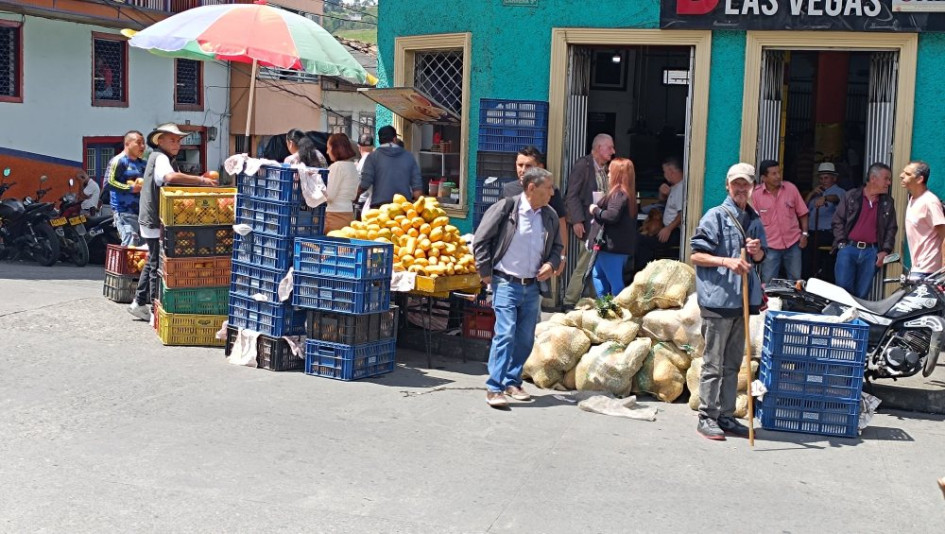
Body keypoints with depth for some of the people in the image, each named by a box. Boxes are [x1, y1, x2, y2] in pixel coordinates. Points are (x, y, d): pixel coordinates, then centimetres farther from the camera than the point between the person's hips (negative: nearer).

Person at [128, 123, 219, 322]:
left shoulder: (168, 159, 17)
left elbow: (175, 184, 15)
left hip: (155, 221, 11)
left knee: (152, 262, 19)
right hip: (155, 222, -11)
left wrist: (198, 179, 1)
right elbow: (171, 177, -38)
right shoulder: (160, 158, -16)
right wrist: (201, 181, -34)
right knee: (158, 264, -3)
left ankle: (139, 303, 28)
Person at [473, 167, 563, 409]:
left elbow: (557, 246, 20)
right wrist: (486, 273, -6)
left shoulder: (550, 216, 6)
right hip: (506, 283, -5)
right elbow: (481, 241, -6)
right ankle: (494, 387, -8)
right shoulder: (505, 208, -10)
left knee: (526, 339, 9)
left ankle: (512, 382, 25)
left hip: (532, 287, 6)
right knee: (505, 334, -13)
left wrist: (551, 264, 0)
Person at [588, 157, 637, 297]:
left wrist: (595, 210, -11)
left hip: (613, 245, -10)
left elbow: (612, 216, -28)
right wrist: (598, 209, 10)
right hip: (622, 245, 10)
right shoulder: (628, 193, 14)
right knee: (598, 274, 21)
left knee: (614, 281, -5)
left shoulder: (618, 194, -15)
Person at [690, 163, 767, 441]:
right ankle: (707, 417, 4)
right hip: (717, 298, -7)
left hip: (743, 300, 7)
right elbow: (697, 256, -8)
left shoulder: (754, 219, 14)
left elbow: (760, 257, 24)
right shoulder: (715, 216, -5)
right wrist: (727, 262, -21)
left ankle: (726, 416, 20)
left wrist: (756, 251, 0)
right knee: (713, 363, -3)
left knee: (733, 363, 12)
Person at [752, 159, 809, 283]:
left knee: (796, 280, 12)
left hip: (793, 243, 2)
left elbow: (802, 213, 6)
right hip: (770, 246, -2)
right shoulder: (756, 194, -7)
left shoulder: (791, 188, -2)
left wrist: (804, 233, 0)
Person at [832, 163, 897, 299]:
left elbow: (891, 228, 13)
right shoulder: (851, 196, 4)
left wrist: (885, 251, 3)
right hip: (848, 248, -2)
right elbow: (837, 221, 4)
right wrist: (841, 244, -3)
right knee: (844, 287, -7)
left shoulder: (887, 203, 11)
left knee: (862, 293, 2)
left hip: (871, 252, 2)